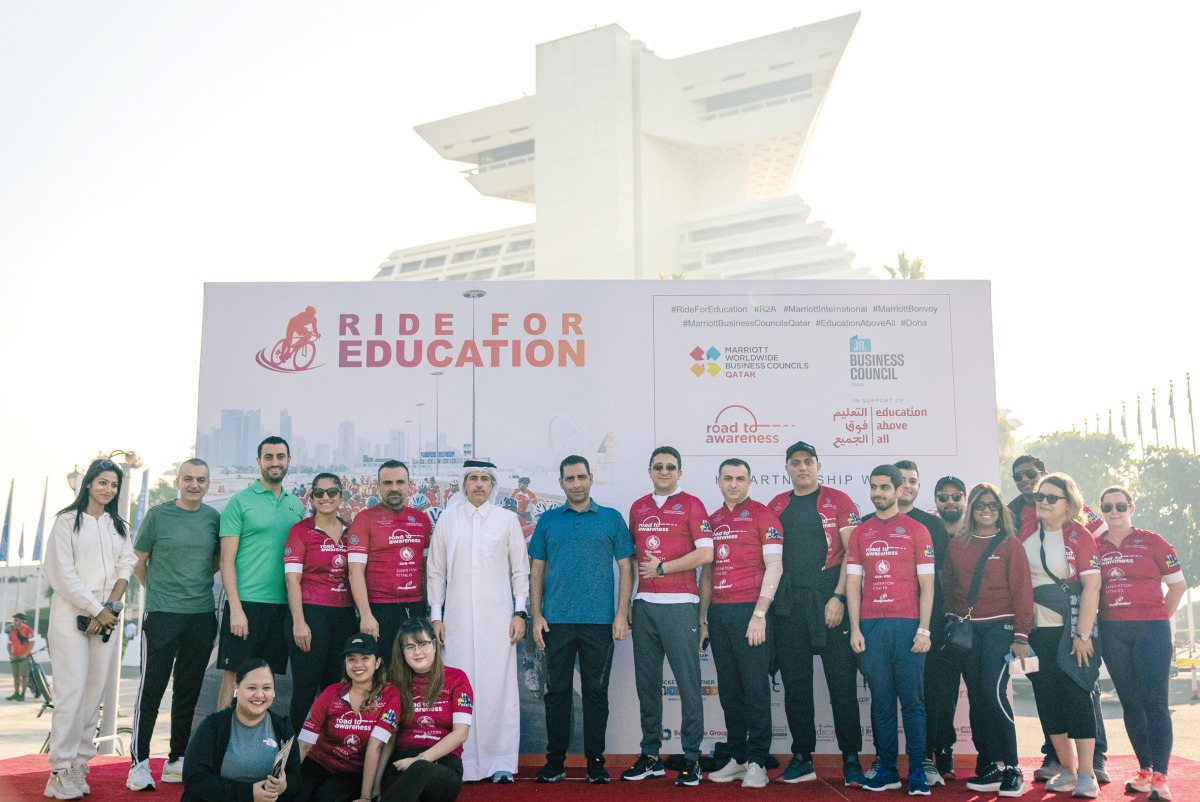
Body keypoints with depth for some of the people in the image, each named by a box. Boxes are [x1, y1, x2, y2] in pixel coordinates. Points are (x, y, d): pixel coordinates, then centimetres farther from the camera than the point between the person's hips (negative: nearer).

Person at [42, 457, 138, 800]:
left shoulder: (119, 526, 15)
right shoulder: (68, 521, 0)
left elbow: (125, 569, 8)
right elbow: (64, 574, -6)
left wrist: (110, 608, -7)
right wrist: (96, 611, -9)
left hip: (107, 617, 4)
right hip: (72, 615, -4)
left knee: (95, 692, 3)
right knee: (72, 691, -10)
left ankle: (79, 765, 9)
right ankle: (61, 772, -5)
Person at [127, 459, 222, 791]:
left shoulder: (214, 518, 6)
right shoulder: (158, 514, -2)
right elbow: (139, 562, 5)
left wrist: (197, 582, 6)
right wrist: (159, 591, 8)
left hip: (202, 614, 4)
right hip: (162, 614, -3)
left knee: (188, 691, 10)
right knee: (151, 689, -2)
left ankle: (177, 761, 20)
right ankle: (139, 763, 8)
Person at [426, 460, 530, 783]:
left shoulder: (508, 519, 5)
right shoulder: (447, 519, 8)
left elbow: (520, 570, 7)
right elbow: (436, 571, 9)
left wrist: (520, 613, 1)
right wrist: (436, 615, 5)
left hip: (497, 618, -1)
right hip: (457, 617, 1)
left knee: (499, 687, -3)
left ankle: (501, 762, 5)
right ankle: (461, 762, 10)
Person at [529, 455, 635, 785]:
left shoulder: (612, 519, 5)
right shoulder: (548, 520, 9)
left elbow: (625, 567, 4)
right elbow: (536, 569, 9)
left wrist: (622, 614, -5)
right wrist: (536, 614, 0)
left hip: (600, 621, -1)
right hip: (557, 621, 1)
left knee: (596, 691, 5)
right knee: (557, 690, 6)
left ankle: (595, 760, 15)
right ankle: (555, 760, 16)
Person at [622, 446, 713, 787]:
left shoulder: (691, 504, 1)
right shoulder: (638, 507, 15)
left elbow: (706, 553, -7)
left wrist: (662, 568, -8)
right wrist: (642, 569, 3)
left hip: (680, 604, -5)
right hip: (644, 603, 5)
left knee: (688, 682, -3)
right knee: (647, 682, 8)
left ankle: (691, 758, 5)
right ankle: (650, 755, 17)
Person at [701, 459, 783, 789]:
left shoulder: (762, 515, -2)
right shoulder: (712, 520, 16)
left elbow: (774, 566, -8)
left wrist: (759, 613, -14)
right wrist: (702, 619, 15)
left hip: (749, 610, -6)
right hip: (718, 612, 6)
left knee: (755, 686, -3)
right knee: (728, 688, 10)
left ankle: (757, 762, 4)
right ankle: (737, 758, 19)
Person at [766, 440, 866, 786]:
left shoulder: (838, 501, 2)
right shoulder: (776, 506, 13)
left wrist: (838, 596, -12)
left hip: (829, 600, -3)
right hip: (788, 603, 4)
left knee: (842, 680, -2)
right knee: (794, 683, 7)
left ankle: (851, 759, 6)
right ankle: (801, 759, 15)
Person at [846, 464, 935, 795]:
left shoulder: (916, 530, 5)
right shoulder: (860, 532, 12)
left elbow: (926, 584, 2)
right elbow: (853, 582, 11)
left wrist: (924, 629, -6)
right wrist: (855, 628, 3)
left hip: (908, 624, -2)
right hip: (871, 625, 2)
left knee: (912, 700, -1)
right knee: (881, 702, 5)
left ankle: (917, 774, 5)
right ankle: (887, 771, 12)